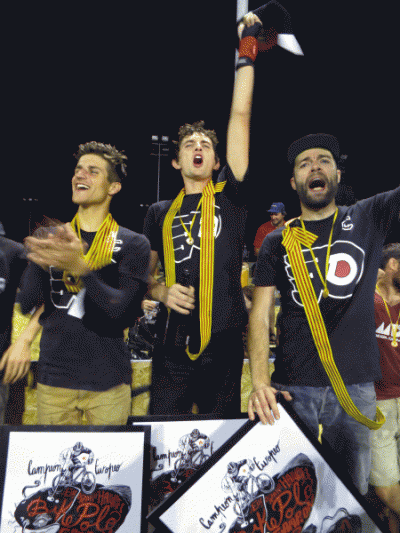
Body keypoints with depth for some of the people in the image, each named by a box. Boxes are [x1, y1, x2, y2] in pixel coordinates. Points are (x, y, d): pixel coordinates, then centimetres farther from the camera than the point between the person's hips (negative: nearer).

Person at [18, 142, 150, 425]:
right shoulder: (48, 238, 4)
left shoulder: (133, 244, -5)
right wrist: (44, 264, -22)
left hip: (108, 381, -2)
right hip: (53, 377, 2)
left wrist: (80, 268, -30)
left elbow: (123, 311, -16)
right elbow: (26, 304, -2)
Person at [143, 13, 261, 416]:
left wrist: (246, 50, -1)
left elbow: (240, 115, -3)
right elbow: (143, 274, 14)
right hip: (174, 349, 1)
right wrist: (161, 292, -7)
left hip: (225, 347, -1)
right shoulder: (159, 213, 7)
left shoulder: (229, 195, 1)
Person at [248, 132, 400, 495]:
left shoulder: (369, 218, 6)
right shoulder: (277, 242, 4)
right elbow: (260, 314, -3)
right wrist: (261, 382, -16)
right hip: (293, 387, 0)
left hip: (356, 386, 1)